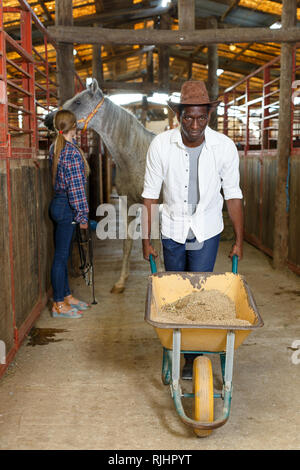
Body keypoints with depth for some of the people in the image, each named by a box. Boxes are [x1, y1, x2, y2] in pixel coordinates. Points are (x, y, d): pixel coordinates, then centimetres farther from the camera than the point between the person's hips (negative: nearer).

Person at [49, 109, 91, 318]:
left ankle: (66, 295, 29)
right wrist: (82, 215, -16)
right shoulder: (72, 153, -20)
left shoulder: (55, 148, 8)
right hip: (67, 207, -10)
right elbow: (75, 187, -20)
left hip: (58, 202, 10)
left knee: (63, 254, 17)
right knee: (61, 255, -2)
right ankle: (59, 304, 7)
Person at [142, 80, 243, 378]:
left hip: (206, 233, -1)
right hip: (172, 231, 1)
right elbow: (150, 195, -6)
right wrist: (146, 239, -5)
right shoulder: (161, 145, -14)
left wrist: (239, 241, -3)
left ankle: (192, 356, 12)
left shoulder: (224, 147, -14)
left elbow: (233, 196, -5)